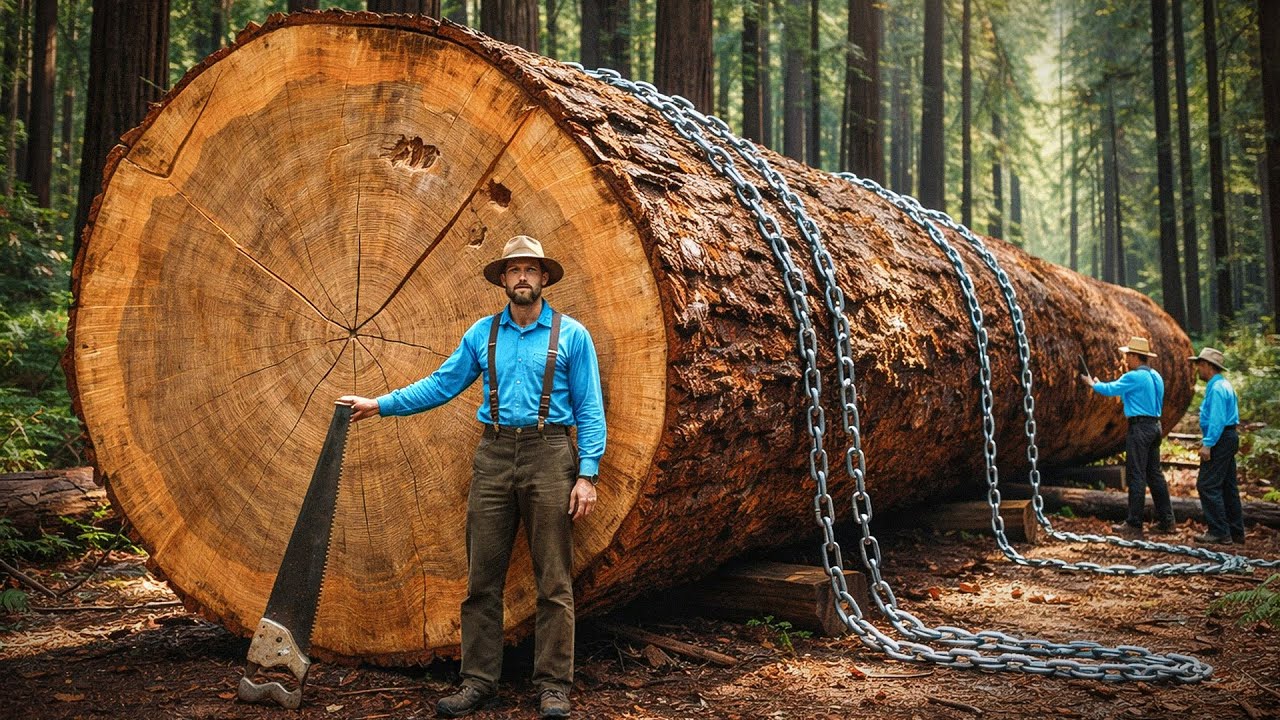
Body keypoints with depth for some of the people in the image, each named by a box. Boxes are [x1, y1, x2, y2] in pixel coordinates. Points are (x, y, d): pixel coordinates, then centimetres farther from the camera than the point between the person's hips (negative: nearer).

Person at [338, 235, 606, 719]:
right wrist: (380, 405, 12)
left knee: (553, 581, 1)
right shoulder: (482, 333, 12)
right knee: (482, 576, 5)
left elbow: (590, 409, -1)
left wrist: (587, 474, -9)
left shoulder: (571, 335, 2)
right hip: (493, 456, 3)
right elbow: (442, 384, 17)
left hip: (548, 455, -3)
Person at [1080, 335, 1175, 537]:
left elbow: (1110, 389, -8)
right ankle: (1166, 521, 16)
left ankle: (1134, 524, -3)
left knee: (1136, 476, -5)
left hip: (1140, 427, -9)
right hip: (1155, 426, 9)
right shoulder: (1156, 376, 13)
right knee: (1154, 474, 14)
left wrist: (1093, 384, 10)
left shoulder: (1134, 377, -14)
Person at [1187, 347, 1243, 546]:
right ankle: (1236, 531, 18)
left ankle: (1219, 532, -8)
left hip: (1220, 440, -11)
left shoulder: (1217, 388, -16)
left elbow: (1217, 419, -22)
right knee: (1228, 486, 13)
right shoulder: (1224, 385, 17)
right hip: (1229, 438, 11)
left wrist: (1208, 444, -23)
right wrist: (1207, 438, 25)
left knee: (1207, 485, -9)